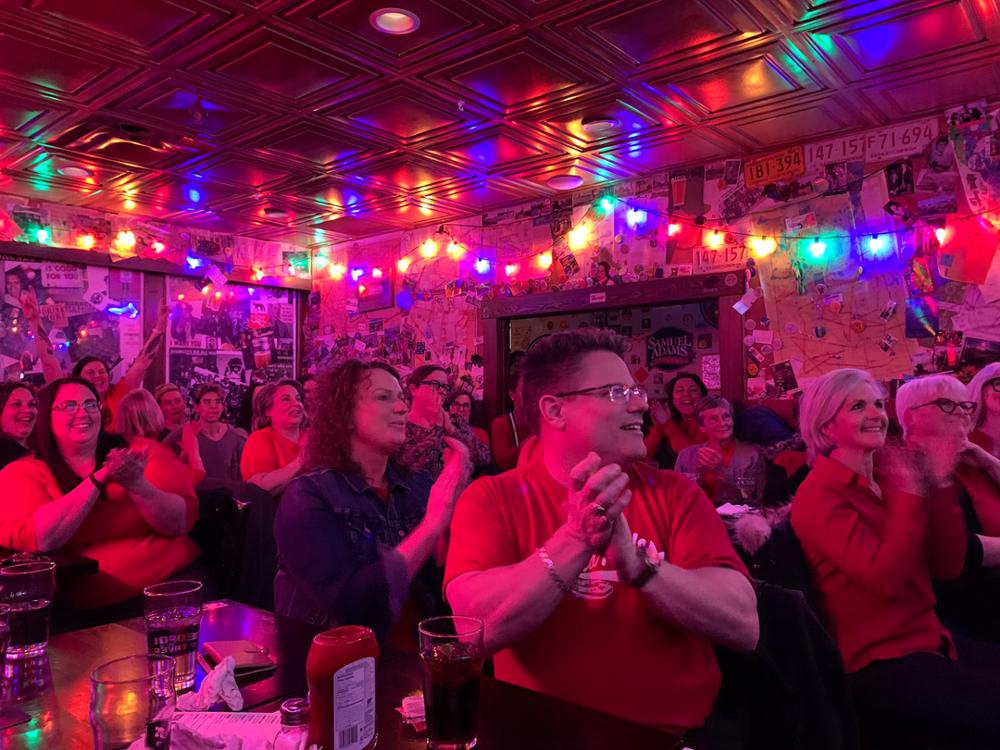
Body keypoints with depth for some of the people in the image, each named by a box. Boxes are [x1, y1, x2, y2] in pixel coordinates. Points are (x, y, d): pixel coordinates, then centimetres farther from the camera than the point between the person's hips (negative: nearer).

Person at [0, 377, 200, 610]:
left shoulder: (139, 451, 7)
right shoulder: (22, 473, 5)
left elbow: (182, 523, -2)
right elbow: (34, 540, -13)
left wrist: (138, 486, -18)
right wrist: (98, 480, -18)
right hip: (89, 605, -1)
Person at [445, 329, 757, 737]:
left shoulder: (674, 493, 0)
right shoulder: (492, 499, -5)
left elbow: (744, 627, -10)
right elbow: (476, 628, -18)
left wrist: (634, 561, -24)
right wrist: (576, 540, -26)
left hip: (677, 731, 1)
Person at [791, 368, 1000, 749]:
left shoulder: (888, 477, 7)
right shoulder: (819, 495, -16)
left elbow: (948, 567, 2)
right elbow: (888, 580, -27)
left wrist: (939, 486, -8)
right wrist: (911, 493, -21)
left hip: (927, 639, 8)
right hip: (877, 664, -7)